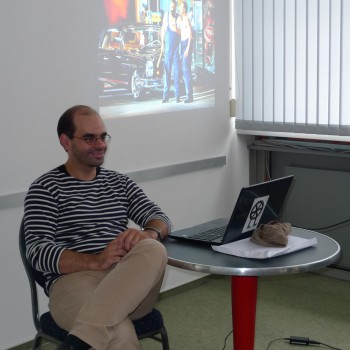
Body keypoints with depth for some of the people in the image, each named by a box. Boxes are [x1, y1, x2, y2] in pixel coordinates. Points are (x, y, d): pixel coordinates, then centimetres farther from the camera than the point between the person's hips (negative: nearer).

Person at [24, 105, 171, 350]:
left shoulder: (119, 182, 22)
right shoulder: (45, 188, 6)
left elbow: (160, 218, 13)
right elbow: (38, 252, -5)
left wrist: (148, 234, -13)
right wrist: (96, 261, -21)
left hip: (131, 282, 6)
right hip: (75, 280, -5)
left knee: (154, 250, -34)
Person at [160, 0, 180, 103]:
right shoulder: (166, 15, 9)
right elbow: (163, 29, 12)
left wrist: (176, 30, -20)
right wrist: (162, 44, 7)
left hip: (177, 46, -1)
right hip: (168, 46, 1)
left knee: (177, 71, -1)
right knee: (167, 71, 0)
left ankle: (177, 95, 2)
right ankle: (165, 95, 1)